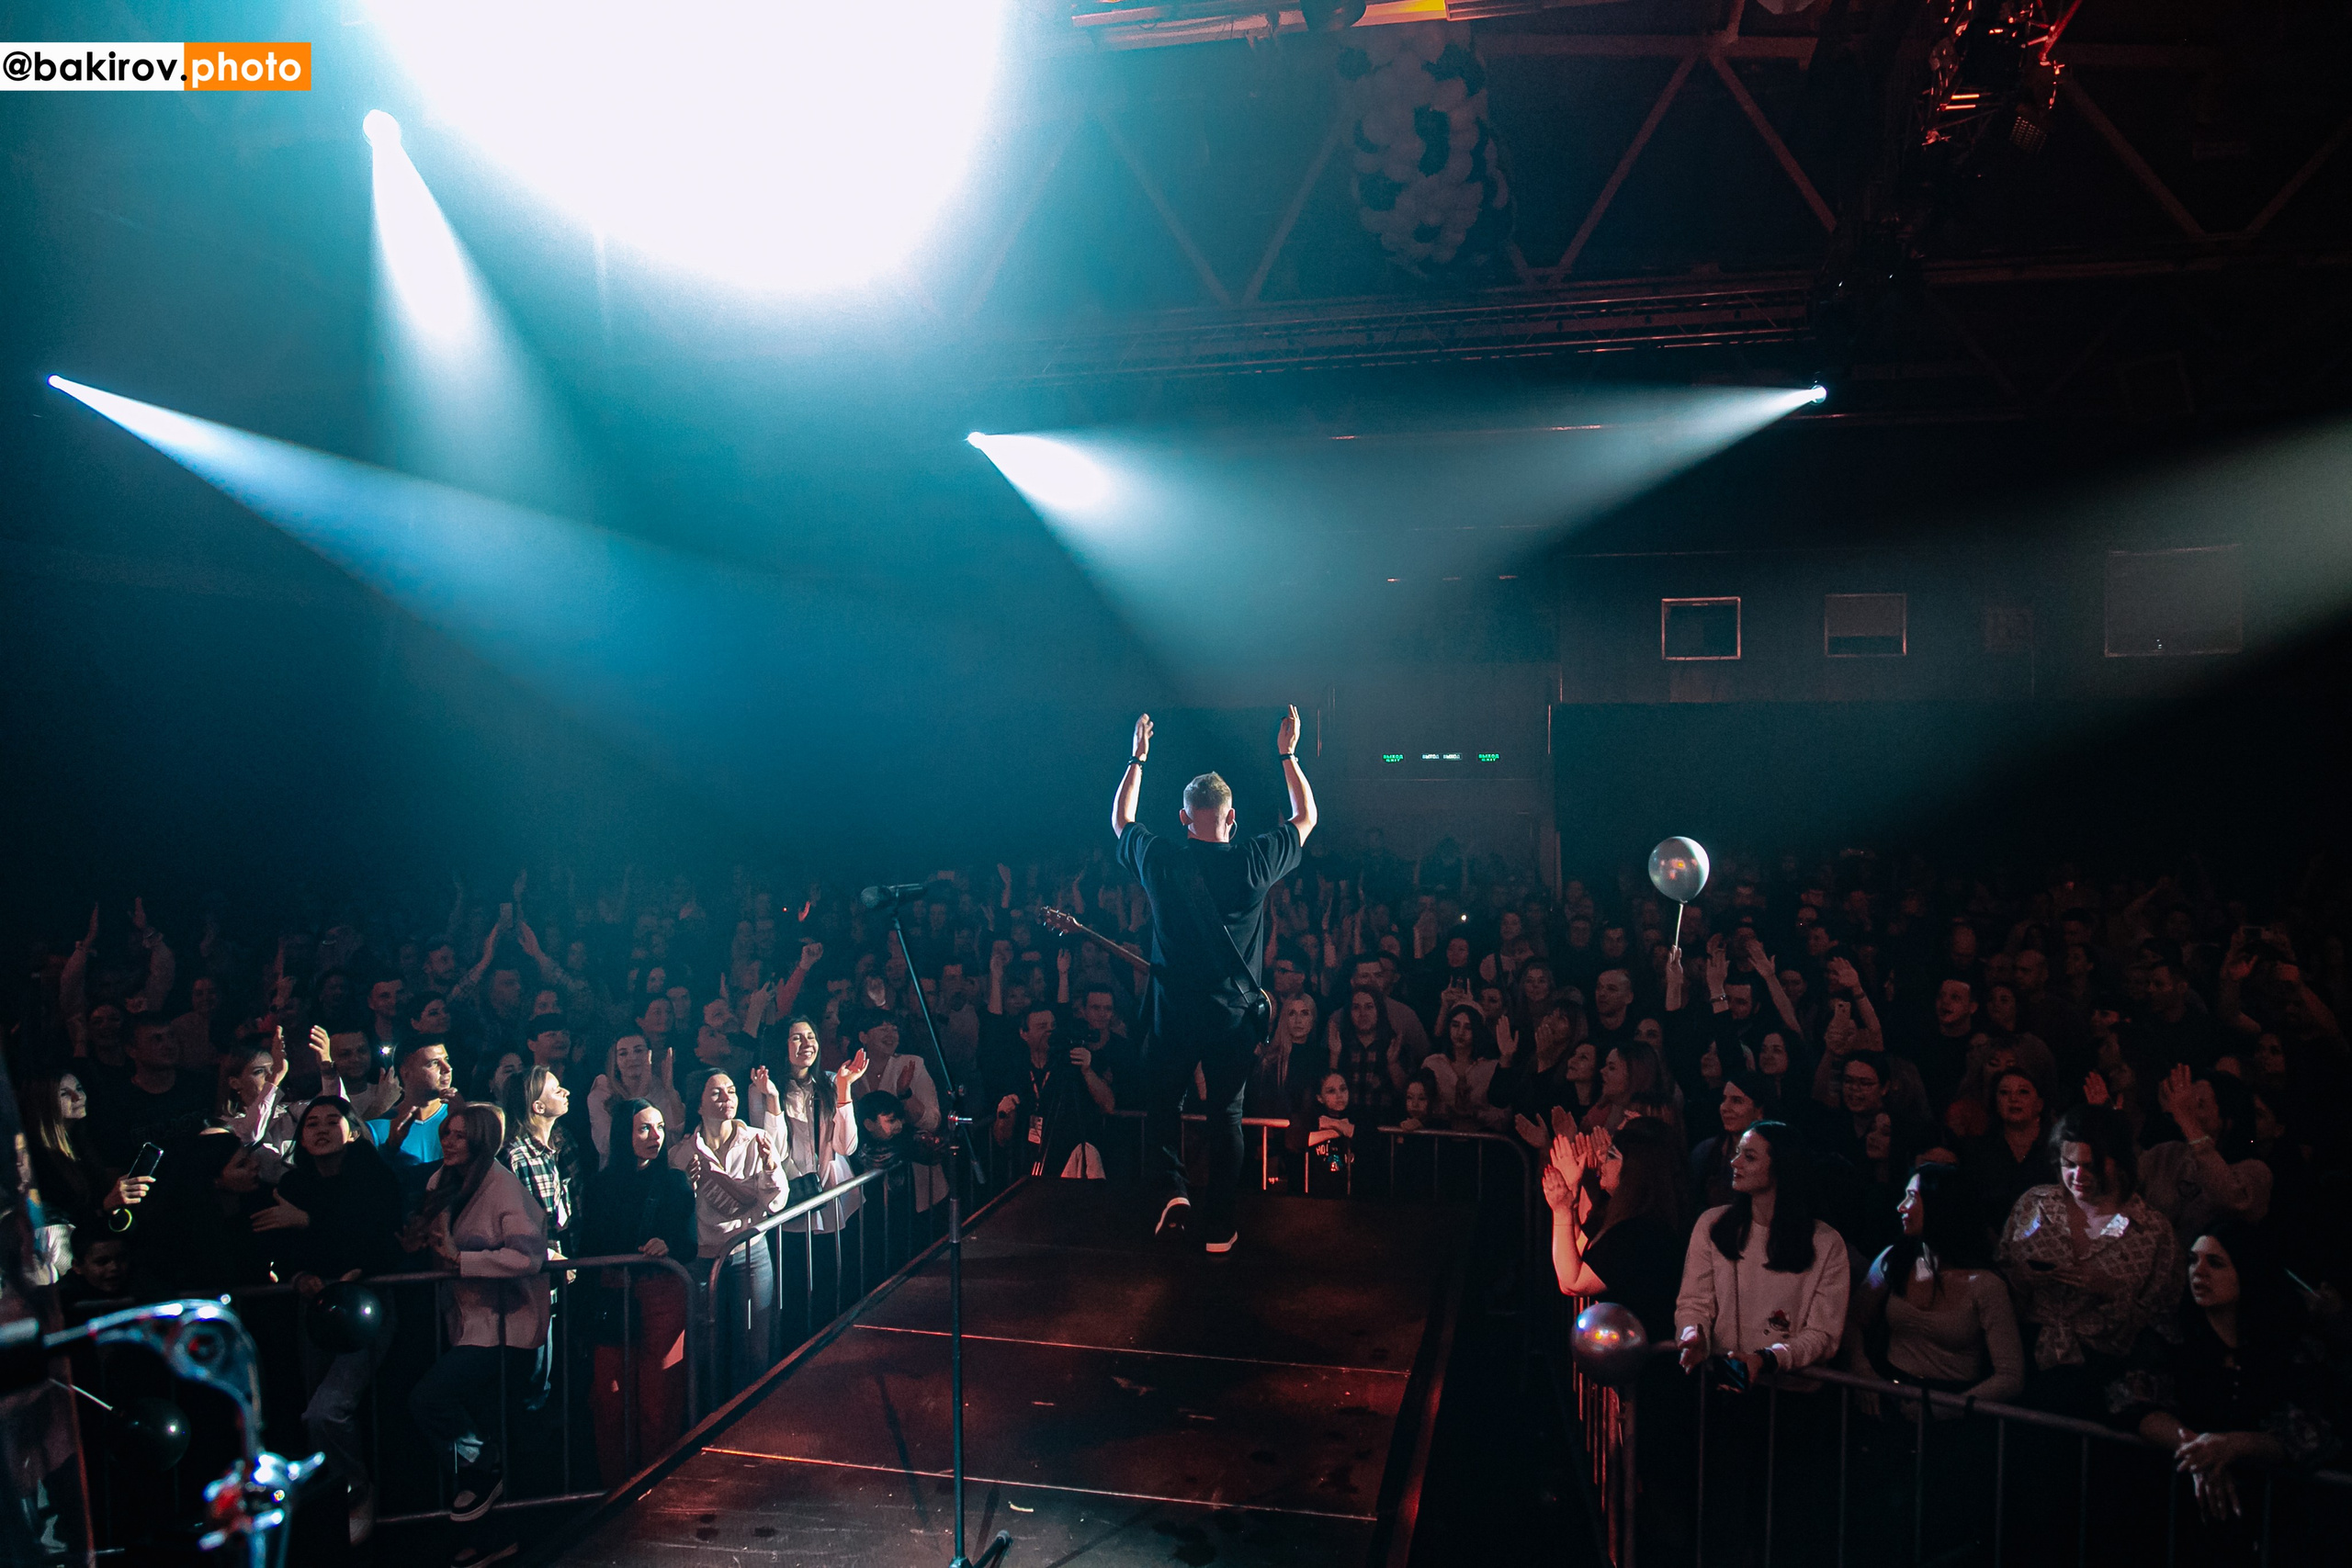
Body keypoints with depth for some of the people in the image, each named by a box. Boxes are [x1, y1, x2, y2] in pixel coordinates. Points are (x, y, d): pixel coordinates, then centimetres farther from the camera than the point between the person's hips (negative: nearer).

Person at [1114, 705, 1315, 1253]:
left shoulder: (1159, 859, -8)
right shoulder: (1252, 863, -11)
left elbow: (1120, 820, 15)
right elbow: (1306, 818, 6)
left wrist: (1137, 759, 24)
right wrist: (1288, 755, 14)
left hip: (1172, 1011, 0)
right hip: (1233, 1014, 0)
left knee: (1162, 1101, 18)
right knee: (1226, 1114, 11)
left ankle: (1172, 1187, -1)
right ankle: (1219, 1225, 15)